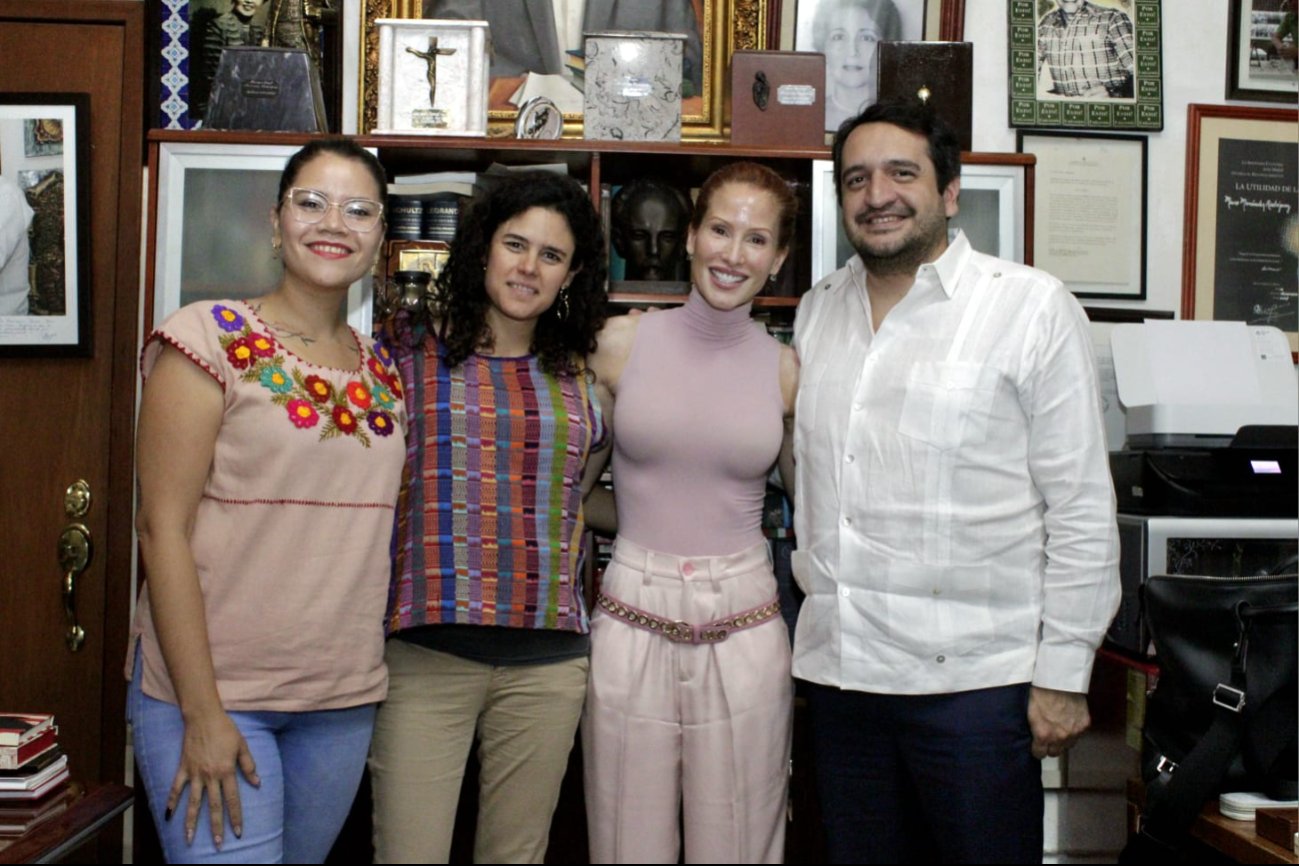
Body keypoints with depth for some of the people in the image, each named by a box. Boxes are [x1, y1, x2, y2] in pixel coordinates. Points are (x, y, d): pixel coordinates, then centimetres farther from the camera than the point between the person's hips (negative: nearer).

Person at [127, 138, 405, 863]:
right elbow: (163, 528, -12)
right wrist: (202, 713, -15)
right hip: (213, 689, -5)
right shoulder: (212, 338, -8)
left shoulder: (384, 369, 8)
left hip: (345, 698, 5)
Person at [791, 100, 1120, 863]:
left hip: (974, 678, -5)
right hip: (839, 671, 5)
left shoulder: (1032, 306, -6)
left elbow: (1082, 508, -7)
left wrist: (1063, 675, -9)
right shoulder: (817, 311, 10)